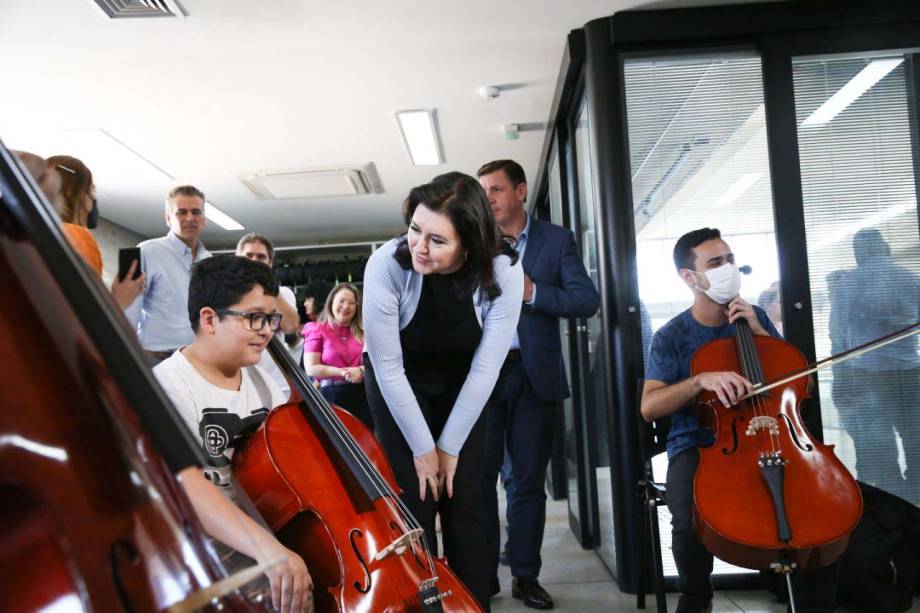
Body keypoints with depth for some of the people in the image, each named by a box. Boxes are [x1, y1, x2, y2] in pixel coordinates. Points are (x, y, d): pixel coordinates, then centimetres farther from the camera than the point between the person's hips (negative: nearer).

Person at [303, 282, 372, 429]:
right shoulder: (318, 331, 1)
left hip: (363, 395, 3)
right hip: (332, 396, -3)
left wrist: (361, 369, -11)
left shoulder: (363, 333, 12)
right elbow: (311, 368, -6)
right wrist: (342, 372, -14)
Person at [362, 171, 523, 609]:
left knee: (464, 505, -1)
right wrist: (422, 447, -17)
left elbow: (484, 369, -20)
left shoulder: (503, 272, -27)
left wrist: (449, 447, -15)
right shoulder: (387, 264, -30)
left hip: (461, 387, 1)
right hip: (397, 385, -1)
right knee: (415, 505, -6)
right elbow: (388, 366, -22)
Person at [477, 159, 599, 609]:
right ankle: (481, 574, 16)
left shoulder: (557, 240, 4)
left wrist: (533, 291, -16)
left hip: (533, 374, -1)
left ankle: (525, 576, 18)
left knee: (528, 479, 8)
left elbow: (588, 300, -6)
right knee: (477, 476, 4)